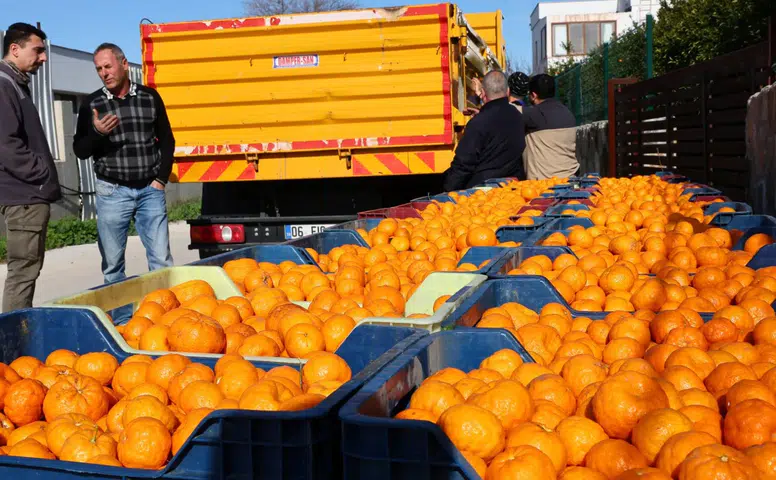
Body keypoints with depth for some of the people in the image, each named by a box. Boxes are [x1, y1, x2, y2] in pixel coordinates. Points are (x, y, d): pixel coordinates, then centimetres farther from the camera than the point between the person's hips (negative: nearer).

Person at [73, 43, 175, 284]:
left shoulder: (150, 97, 5)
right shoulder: (92, 104, 3)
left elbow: (166, 140, 11)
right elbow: (80, 150, 4)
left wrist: (161, 179, 2)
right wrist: (97, 132, -16)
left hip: (150, 190, 0)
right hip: (112, 192, 0)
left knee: (161, 260, -1)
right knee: (112, 264, 2)